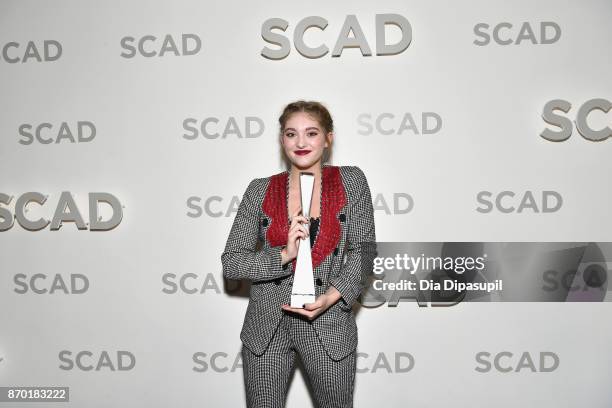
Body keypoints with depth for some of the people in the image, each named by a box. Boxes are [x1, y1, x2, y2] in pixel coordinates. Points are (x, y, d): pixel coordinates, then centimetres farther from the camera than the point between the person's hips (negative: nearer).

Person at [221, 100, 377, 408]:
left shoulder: (351, 182, -1)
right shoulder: (260, 190, 0)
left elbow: (363, 250, -2)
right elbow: (231, 262, -2)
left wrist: (331, 296, -15)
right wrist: (283, 256, -16)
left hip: (329, 322, 0)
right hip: (266, 326, 1)